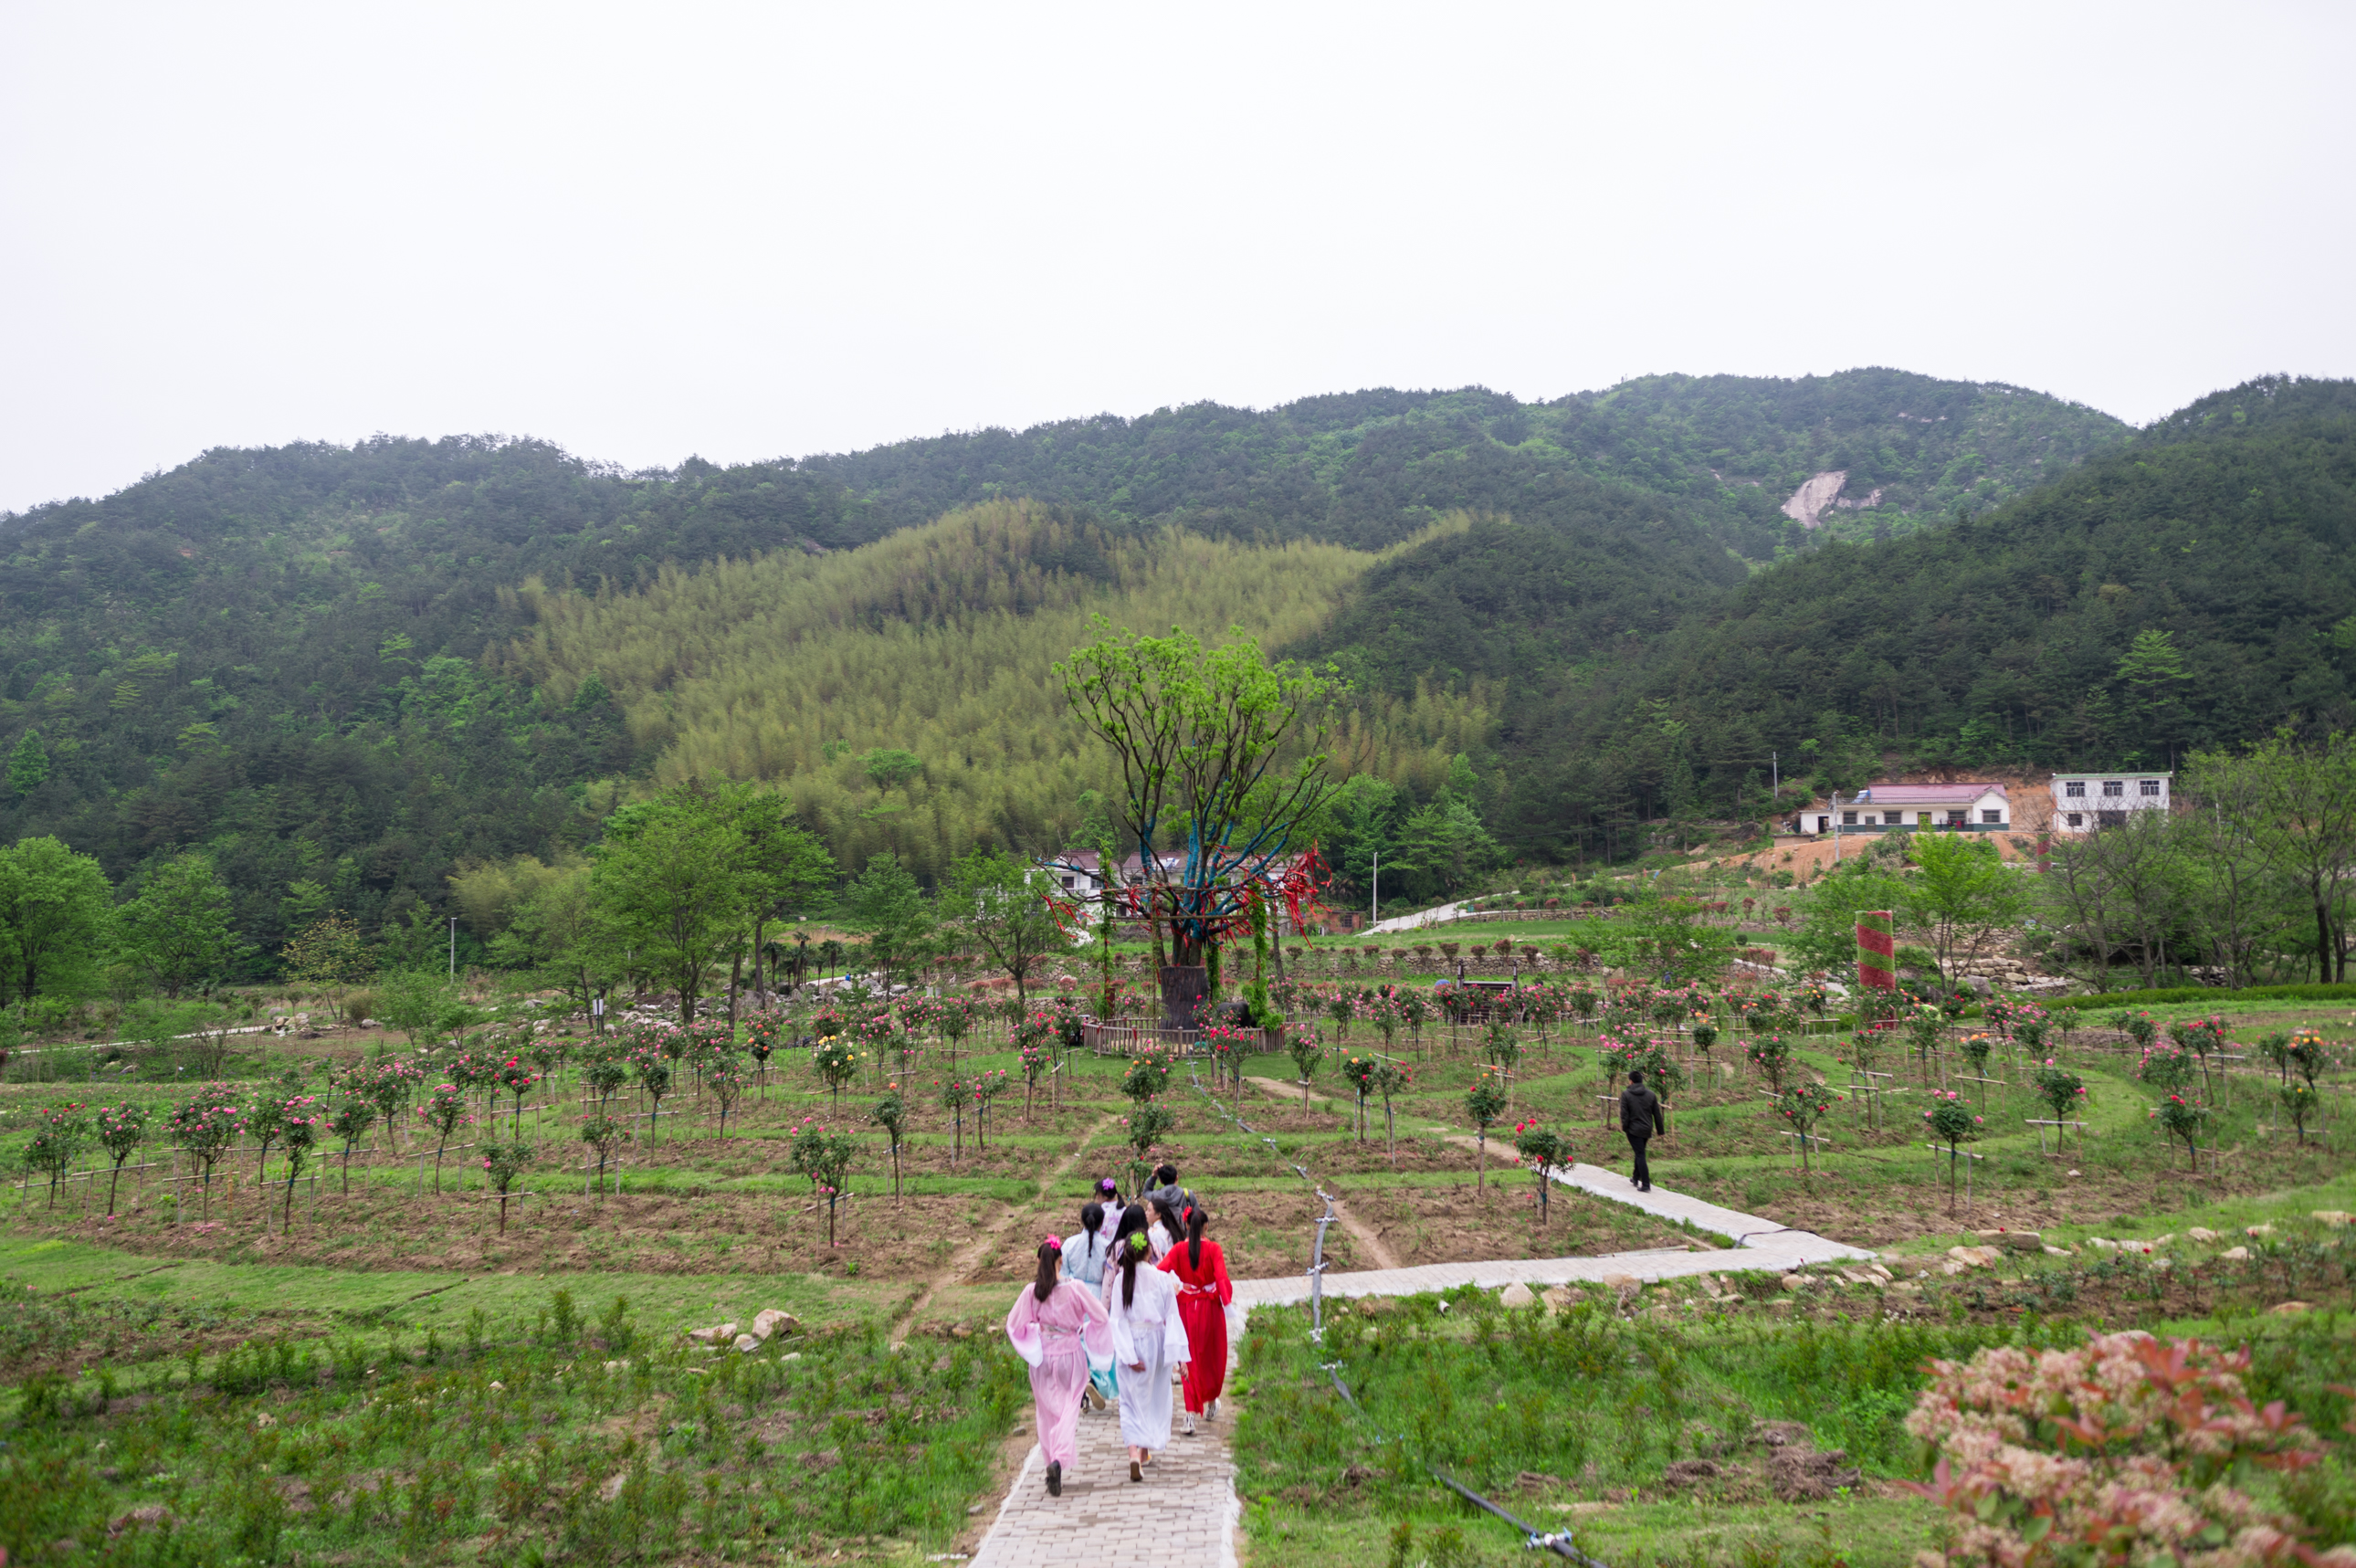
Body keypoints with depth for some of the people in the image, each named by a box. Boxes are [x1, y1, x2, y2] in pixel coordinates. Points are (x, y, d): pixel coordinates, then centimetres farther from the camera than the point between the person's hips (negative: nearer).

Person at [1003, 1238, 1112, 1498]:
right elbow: (1102, 1317, -10)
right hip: (1070, 1354, -2)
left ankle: (1051, 1460, 19)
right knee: (1069, 1408, 5)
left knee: (1046, 1411, 15)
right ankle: (1060, 1458, -15)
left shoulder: (1031, 1291, -9)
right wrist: (1084, 1330, 8)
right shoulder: (1075, 1289, -14)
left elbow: (1014, 1323, -4)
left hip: (1042, 1357, 2)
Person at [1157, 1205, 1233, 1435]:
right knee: (1213, 1356, 20)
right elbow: (1222, 1278, -20)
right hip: (1210, 1308, -1)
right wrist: (1227, 1299, -13)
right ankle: (1211, 1404, 36)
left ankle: (1191, 1413, -6)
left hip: (1186, 1308, 1)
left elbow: (1160, 1272, -17)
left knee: (1190, 1359, 6)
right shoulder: (1213, 1249, -10)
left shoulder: (1178, 1250, -5)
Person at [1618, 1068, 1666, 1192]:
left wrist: (1624, 1128, 0)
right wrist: (1660, 1130, 12)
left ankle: (1646, 1184, -9)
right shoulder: (1651, 1094, 3)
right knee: (1640, 1153, 21)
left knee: (1640, 1155, -4)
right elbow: (1657, 1114, 6)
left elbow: (1624, 1114, -11)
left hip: (1634, 1130, -5)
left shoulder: (1626, 1094, -8)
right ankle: (1636, 1179, 34)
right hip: (1647, 1130, 5)